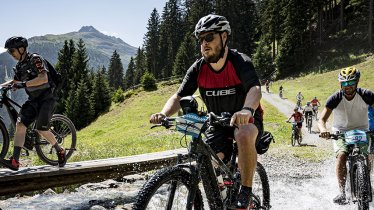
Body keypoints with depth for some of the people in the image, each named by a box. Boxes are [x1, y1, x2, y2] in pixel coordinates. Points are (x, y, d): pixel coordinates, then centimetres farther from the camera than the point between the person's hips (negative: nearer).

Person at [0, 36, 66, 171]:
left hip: (46, 98, -7)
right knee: (20, 124, -9)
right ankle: (14, 161, -13)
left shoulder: (35, 59, -14)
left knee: (41, 129, -12)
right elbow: (14, 82, 27)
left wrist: (24, 84, -33)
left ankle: (60, 151, 14)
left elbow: (44, 79, -27)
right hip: (33, 100, 7)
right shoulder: (20, 66, 11)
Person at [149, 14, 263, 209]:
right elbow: (178, 96, -12)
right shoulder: (198, 69, -10)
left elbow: (255, 89, -39)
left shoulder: (240, 62, -22)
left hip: (246, 119, -4)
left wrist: (247, 110, -62)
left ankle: (246, 192, -21)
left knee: (244, 135, -39)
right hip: (217, 123, 4)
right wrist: (163, 114, -34)